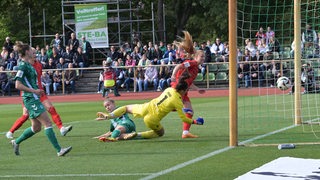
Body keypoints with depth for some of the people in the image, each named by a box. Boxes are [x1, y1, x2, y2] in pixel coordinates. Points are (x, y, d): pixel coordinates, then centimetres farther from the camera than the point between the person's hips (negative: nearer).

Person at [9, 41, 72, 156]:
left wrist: (38, 90, 17)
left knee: (36, 127, 14)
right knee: (47, 123, -12)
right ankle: (59, 150, -12)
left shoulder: (28, 65, 15)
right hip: (31, 99, -10)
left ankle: (16, 142, 27)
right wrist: (34, 90, -19)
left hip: (34, 98, 10)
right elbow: (18, 85, -20)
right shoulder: (23, 66, -14)